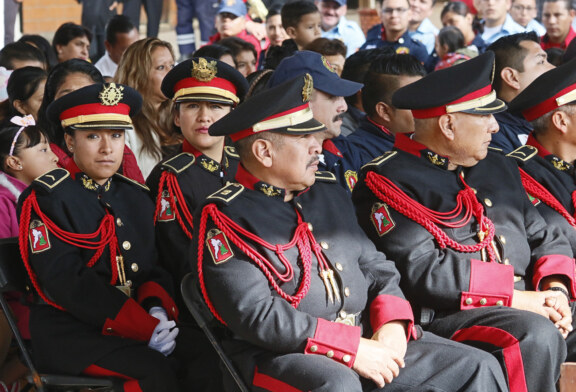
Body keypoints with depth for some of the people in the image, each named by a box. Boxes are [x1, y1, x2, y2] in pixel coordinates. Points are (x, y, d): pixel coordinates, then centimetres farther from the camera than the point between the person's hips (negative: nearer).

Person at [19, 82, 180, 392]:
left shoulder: (137, 197, 16)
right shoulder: (46, 199, -5)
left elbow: (152, 268, 14)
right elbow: (68, 282, -15)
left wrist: (157, 311, -11)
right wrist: (145, 329, -21)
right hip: (67, 330, -6)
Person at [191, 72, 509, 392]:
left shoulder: (328, 193, 17)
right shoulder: (225, 217, -6)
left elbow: (373, 265, 21)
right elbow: (255, 314, -16)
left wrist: (391, 323, -2)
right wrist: (351, 349, -20)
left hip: (367, 341, 7)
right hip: (283, 355, -7)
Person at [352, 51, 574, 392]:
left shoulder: (500, 167, 22)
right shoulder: (389, 181, -4)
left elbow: (545, 238, 23)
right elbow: (420, 273, -15)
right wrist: (515, 297, -16)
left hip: (524, 306, 8)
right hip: (446, 314, -8)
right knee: (536, 335, -34)